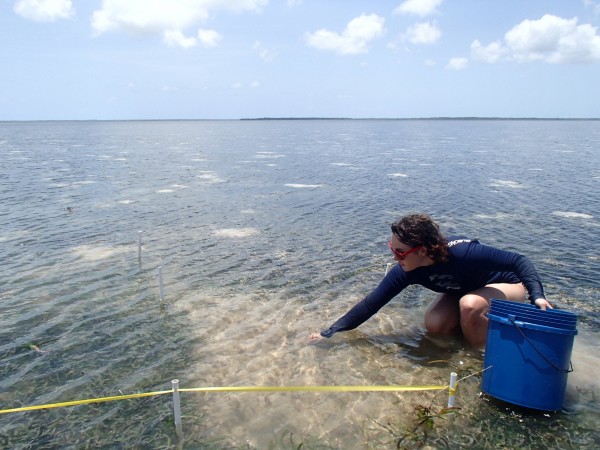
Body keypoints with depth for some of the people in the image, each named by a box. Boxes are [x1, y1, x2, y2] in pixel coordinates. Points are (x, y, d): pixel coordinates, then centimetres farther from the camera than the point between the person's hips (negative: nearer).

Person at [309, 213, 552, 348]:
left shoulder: (462, 252, -41)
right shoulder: (406, 271, -25)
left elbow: (519, 261, -31)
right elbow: (372, 303, -22)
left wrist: (537, 296, -44)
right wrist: (330, 332, -23)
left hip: (509, 283, -5)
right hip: (465, 289, 5)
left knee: (470, 304, -34)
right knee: (434, 325, -16)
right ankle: (478, 318, 11)